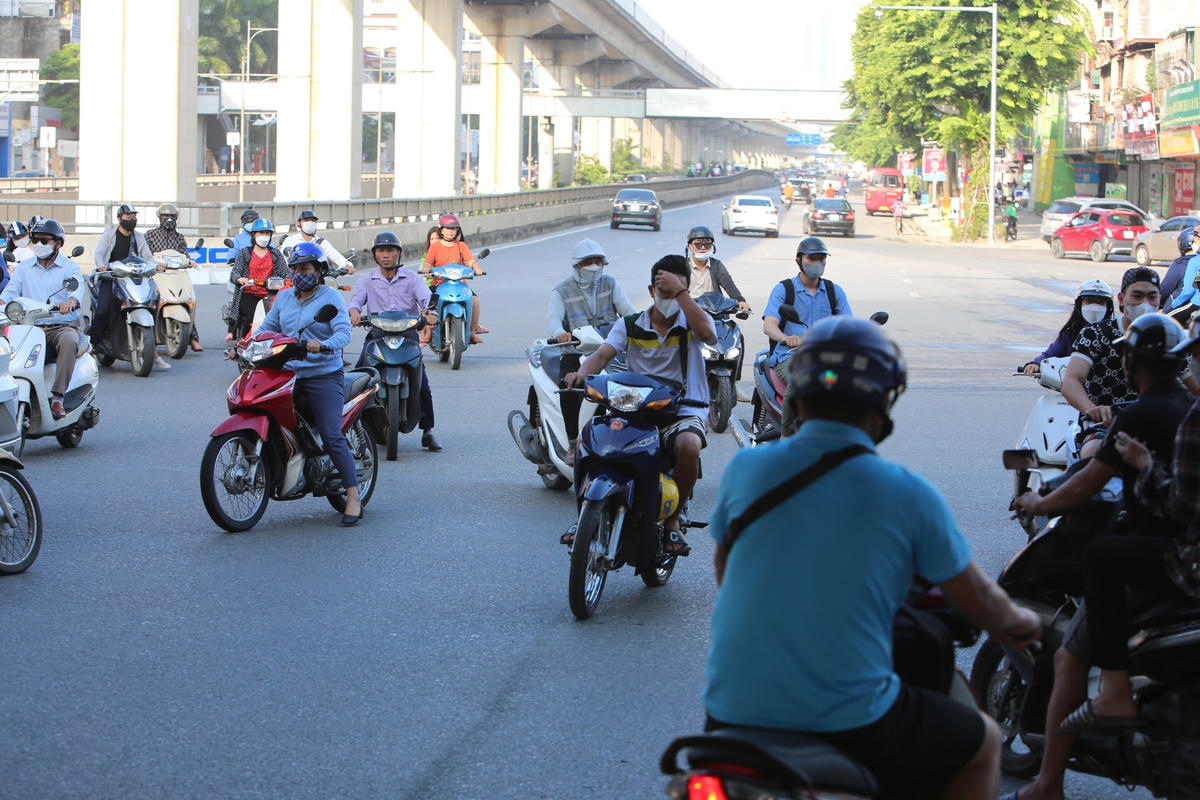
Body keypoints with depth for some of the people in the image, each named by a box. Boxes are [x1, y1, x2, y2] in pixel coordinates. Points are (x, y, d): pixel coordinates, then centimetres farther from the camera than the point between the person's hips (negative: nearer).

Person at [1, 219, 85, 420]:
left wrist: (69, 302, -37)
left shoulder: (70, 267, 7)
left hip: (63, 325, -3)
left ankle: (58, 397, -41)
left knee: (68, 341, -38)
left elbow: (77, 289, -12)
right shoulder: (24, 267, 17)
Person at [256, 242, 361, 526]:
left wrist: (323, 345, -35)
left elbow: (344, 333, -15)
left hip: (324, 377, -6)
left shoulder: (331, 298, -2)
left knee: (332, 437, -14)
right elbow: (267, 328, 15)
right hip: (288, 374, 6)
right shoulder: (283, 298, 17)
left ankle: (353, 499, -12)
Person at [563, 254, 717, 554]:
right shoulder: (631, 326, 10)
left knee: (689, 446, -36)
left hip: (683, 413, -2)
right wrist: (581, 372, -27)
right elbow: (603, 354, -4)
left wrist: (679, 291, -19)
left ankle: (672, 520, -14)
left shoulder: (693, 321, 4)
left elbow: (707, 333, -21)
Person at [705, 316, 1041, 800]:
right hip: (851, 725, -3)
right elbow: (978, 602, 7)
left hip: (733, 711, 3)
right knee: (983, 744, 22)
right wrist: (1019, 623, 30)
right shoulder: (909, 496, -6)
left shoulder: (744, 469, 1)